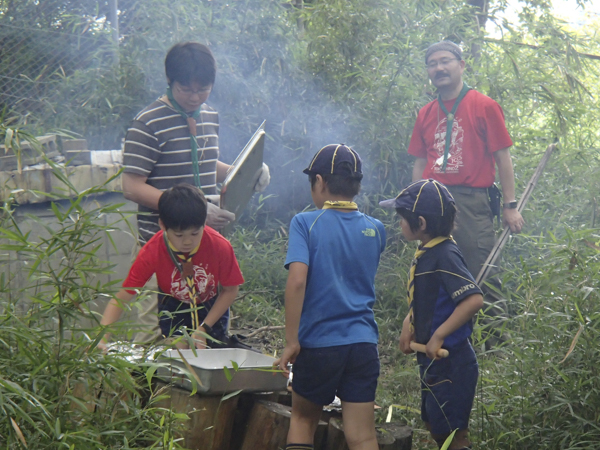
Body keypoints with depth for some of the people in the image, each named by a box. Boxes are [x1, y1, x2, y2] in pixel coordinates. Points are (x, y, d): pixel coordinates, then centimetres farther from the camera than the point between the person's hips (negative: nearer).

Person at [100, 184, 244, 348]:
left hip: (212, 307, 0)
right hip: (174, 308, 0)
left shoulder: (220, 246, -32)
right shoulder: (152, 252, -31)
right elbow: (119, 299, -30)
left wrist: (204, 329, -21)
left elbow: (230, 291, -15)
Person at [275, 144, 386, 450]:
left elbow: (297, 279, -19)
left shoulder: (306, 223, -7)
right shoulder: (375, 230, 6)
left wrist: (291, 341, -15)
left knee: (302, 418, 21)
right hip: (364, 344, 2)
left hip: (319, 343, -2)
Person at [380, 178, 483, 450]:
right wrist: (409, 323, 5)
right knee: (435, 427, 20)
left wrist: (438, 336, -26)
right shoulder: (424, 253, 8)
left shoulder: (445, 255, -20)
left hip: (451, 363, -10)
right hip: (433, 361, 10)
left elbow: (474, 300, -30)